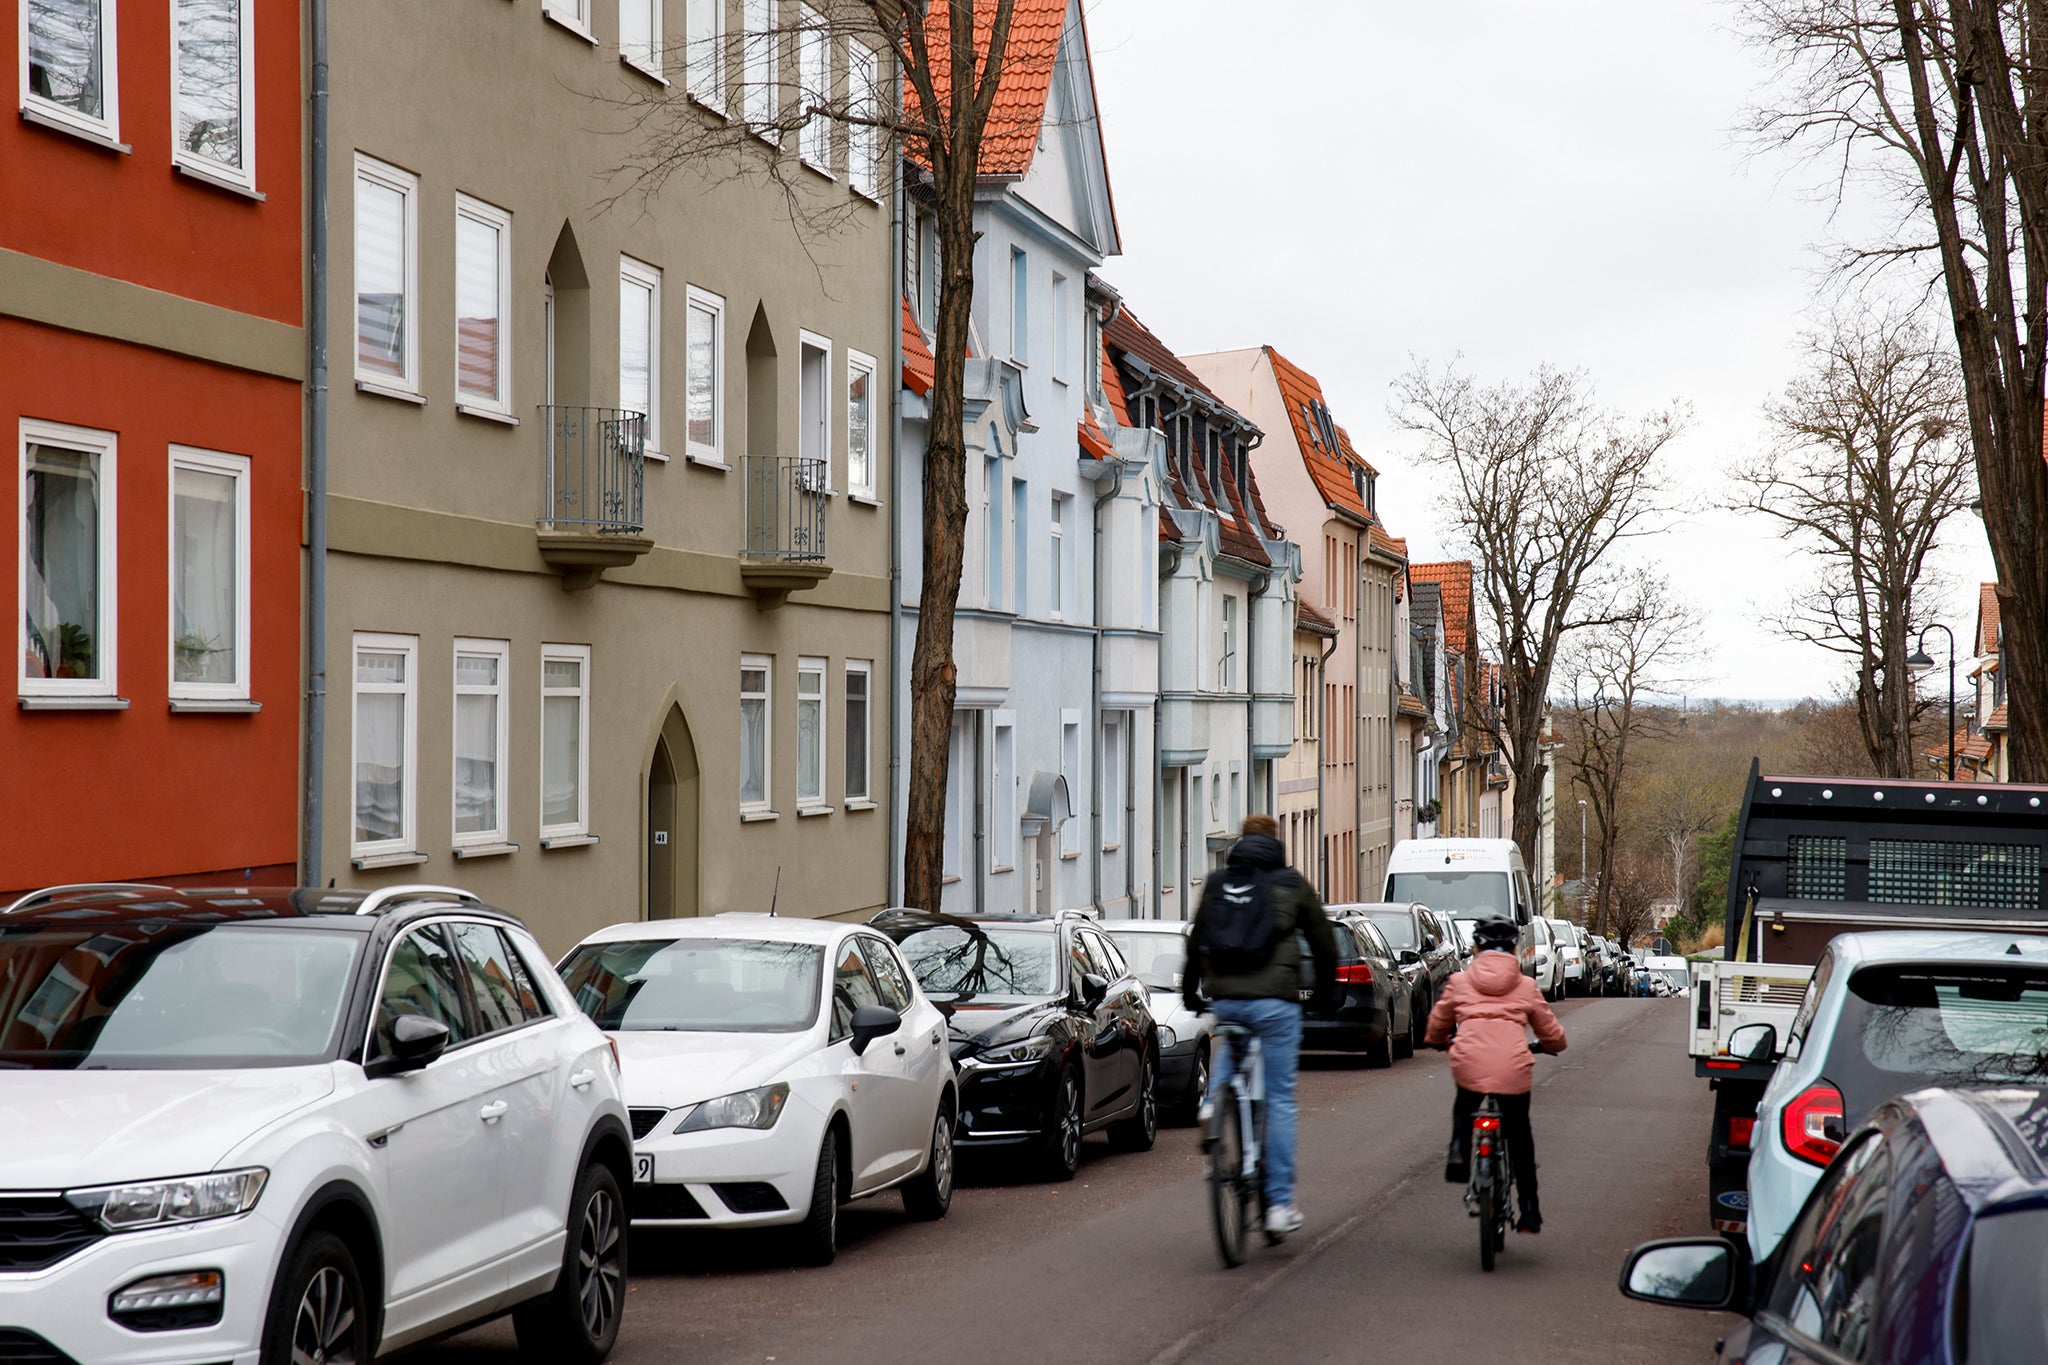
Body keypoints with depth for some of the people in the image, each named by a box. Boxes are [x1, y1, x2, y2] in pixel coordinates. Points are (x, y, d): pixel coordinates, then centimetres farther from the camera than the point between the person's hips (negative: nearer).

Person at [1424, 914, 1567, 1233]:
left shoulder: (1459, 983, 12)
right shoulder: (1526, 987, 13)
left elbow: (1437, 1025, 25)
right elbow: (1551, 1032, 21)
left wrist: (1435, 1041, 48)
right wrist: (1554, 1045, 45)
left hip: (1469, 1067, 0)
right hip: (1513, 1069, 0)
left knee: (1464, 1108, 34)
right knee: (1519, 1137, 16)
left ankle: (1458, 1150, 9)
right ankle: (1529, 1210, 15)